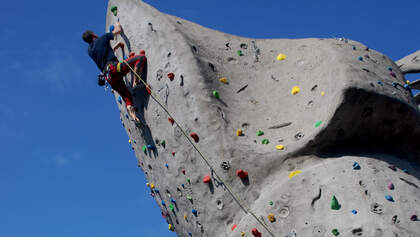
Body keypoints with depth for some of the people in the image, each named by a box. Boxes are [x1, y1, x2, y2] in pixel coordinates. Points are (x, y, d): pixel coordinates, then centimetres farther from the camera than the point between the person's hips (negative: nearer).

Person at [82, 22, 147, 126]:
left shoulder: (90, 50, 25)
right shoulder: (102, 39, 9)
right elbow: (118, 31, 18)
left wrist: (117, 45, 47)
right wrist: (117, 25, 40)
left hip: (109, 77, 7)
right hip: (115, 68, -7)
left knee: (127, 98, 10)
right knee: (141, 57, -8)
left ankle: (134, 118, -10)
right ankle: (135, 82, -22)